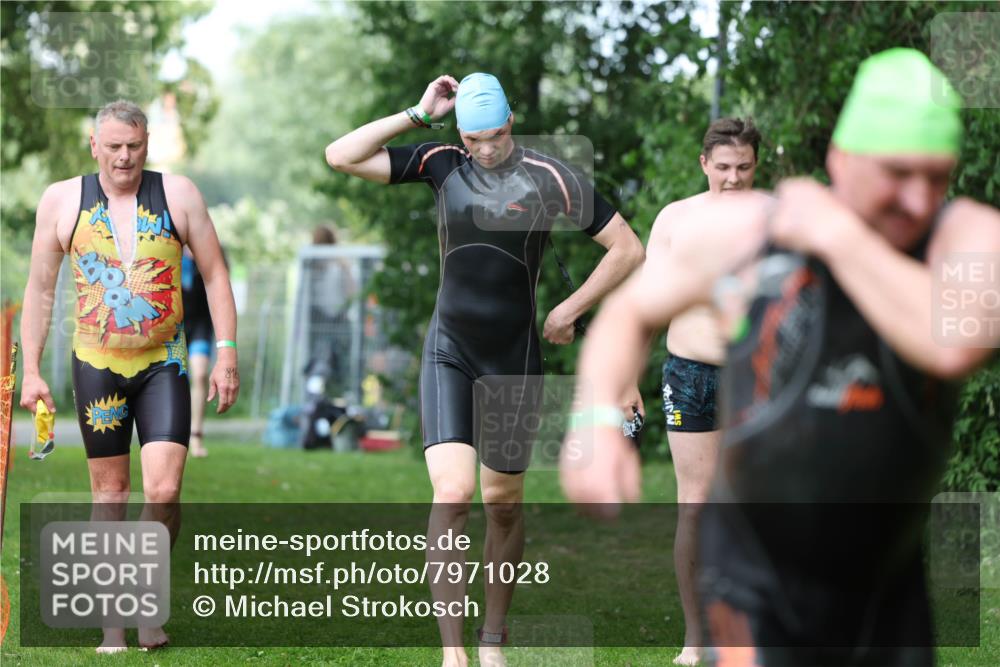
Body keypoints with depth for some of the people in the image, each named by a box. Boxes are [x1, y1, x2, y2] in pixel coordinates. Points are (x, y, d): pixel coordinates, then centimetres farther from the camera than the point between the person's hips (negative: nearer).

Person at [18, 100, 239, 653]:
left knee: (164, 491, -12)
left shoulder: (178, 195, 0)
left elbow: (214, 275, 4)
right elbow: (39, 289, 7)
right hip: (97, 366, 1)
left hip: (163, 364, 0)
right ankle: (114, 622, 14)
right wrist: (31, 371, 4)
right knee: (109, 493, 6)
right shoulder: (61, 201, 1)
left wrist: (226, 355, -2)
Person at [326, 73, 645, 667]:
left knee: (503, 503, 9)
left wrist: (572, 309, -4)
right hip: (448, 355, 0)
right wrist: (419, 114, -8)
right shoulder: (441, 164, 0)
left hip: (515, 361, 0)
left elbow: (629, 249, -1)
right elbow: (341, 156, -5)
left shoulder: (549, 178, -7)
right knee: (453, 493, -16)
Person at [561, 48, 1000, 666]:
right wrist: (595, 423, -9)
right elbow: (629, 311, 9)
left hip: (890, 595, 2)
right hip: (758, 592, -2)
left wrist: (839, 236, -24)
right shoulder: (737, 230, -7)